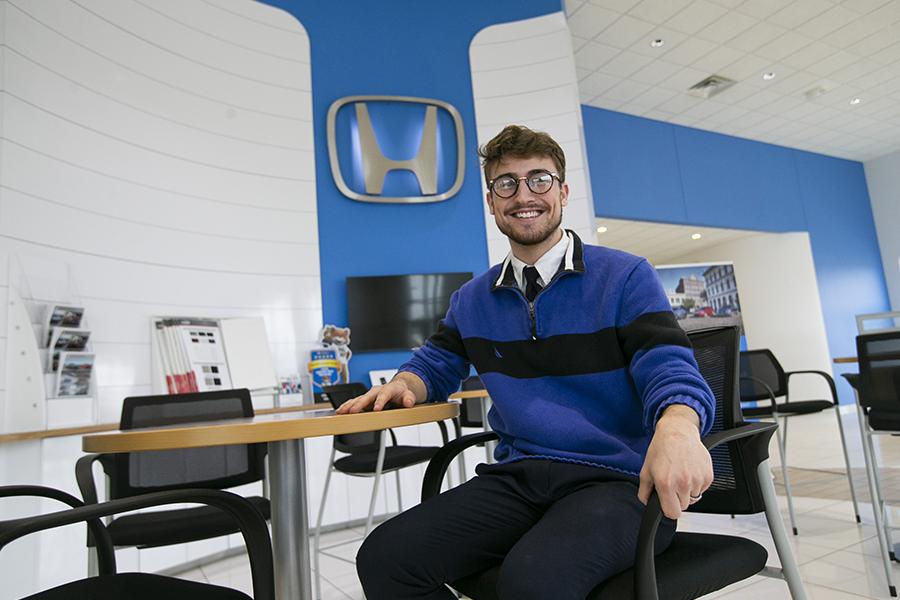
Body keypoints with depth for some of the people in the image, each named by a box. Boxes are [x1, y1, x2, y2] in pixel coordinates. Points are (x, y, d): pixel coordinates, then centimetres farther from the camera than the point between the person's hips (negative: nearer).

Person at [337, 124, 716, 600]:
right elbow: (436, 364, 25)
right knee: (384, 558, -15)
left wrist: (677, 428, -34)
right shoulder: (472, 300, 13)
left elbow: (671, 371, -10)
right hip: (517, 478, 5)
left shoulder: (626, 277, 0)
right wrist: (402, 385, 0)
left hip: (617, 480, -4)